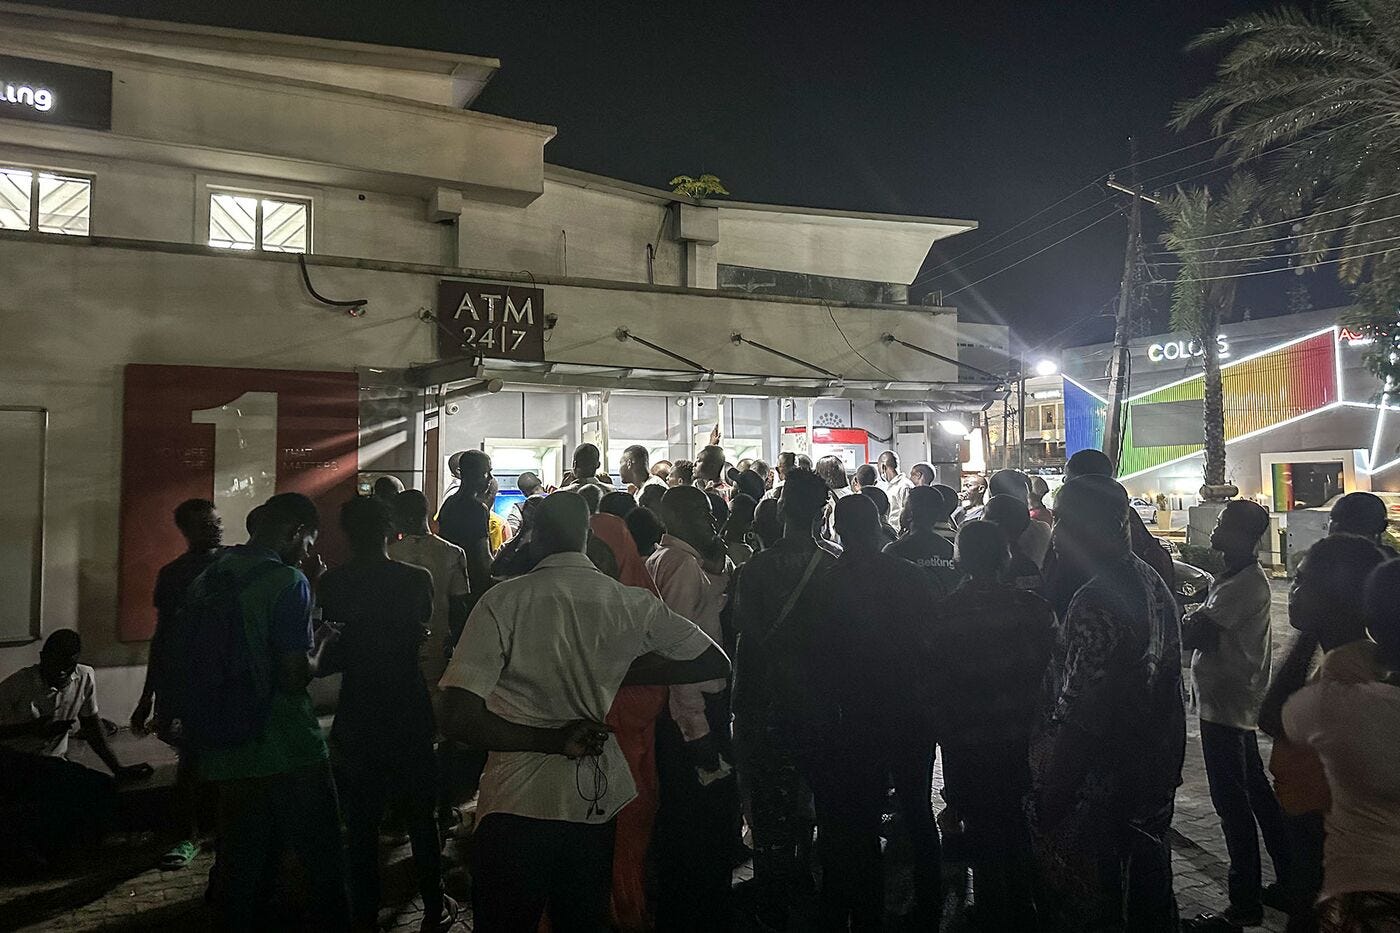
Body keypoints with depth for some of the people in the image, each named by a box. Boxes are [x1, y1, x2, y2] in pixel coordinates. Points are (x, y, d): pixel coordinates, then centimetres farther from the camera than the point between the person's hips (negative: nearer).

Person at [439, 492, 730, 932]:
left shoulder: (503, 601, -13)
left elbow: (458, 718, -18)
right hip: (596, 801, 3)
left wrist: (552, 740, -11)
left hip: (518, 803, -3)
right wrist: (622, 671, 5)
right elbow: (715, 661, 5)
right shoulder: (632, 604, -5)